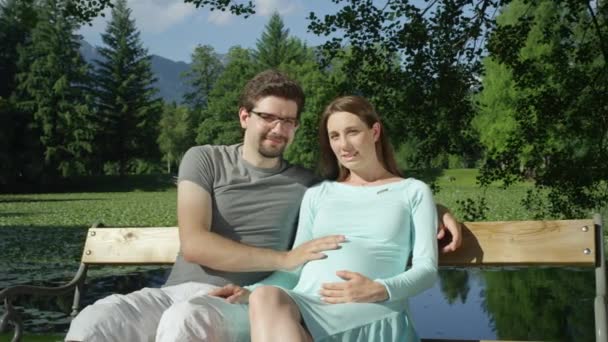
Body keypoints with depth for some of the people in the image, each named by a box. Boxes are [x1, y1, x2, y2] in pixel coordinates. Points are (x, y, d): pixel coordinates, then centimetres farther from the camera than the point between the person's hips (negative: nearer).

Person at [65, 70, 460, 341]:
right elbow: (194, 244, -4)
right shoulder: (204, 160, 10)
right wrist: (285, 259, -6)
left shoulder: (308, 184, 15)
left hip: (240, 304, 0)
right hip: (176, 291, 1)